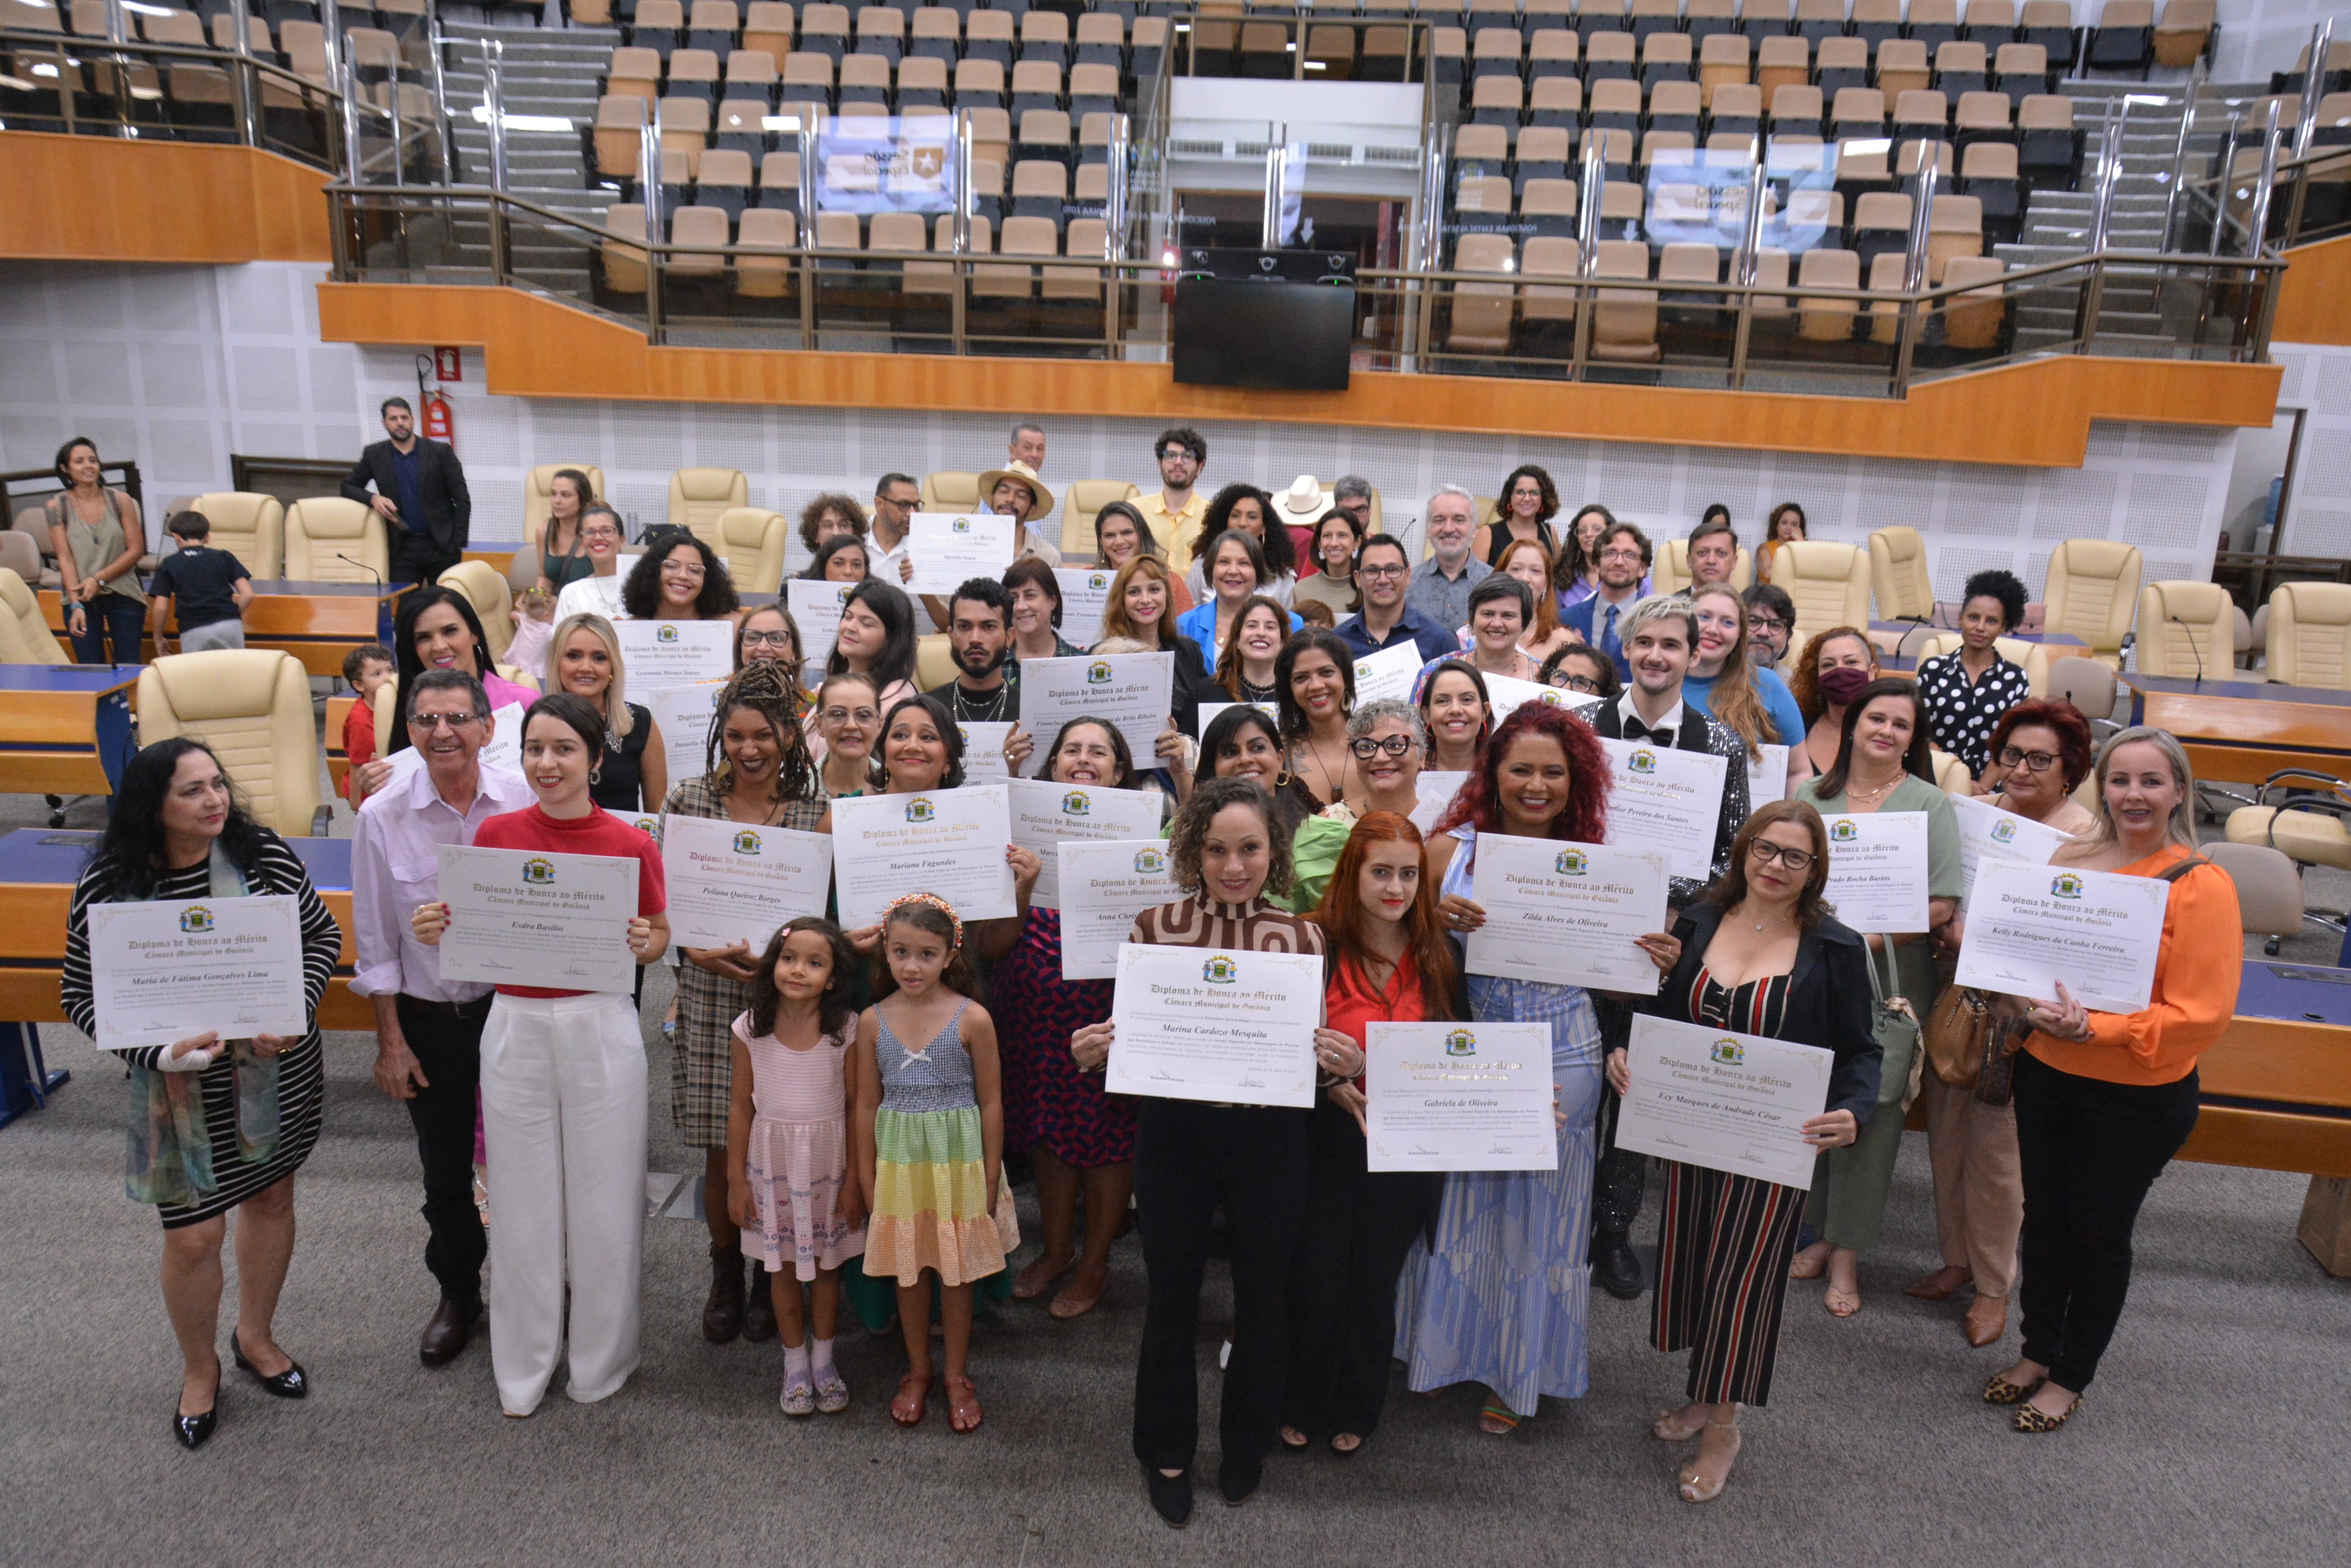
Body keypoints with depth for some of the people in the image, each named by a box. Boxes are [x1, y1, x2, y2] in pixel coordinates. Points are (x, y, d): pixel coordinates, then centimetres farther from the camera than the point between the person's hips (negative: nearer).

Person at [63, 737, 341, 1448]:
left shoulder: (262, 853, -11)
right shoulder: (108, 887, -14)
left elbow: (322, 935, -2)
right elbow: (80, 995, -7)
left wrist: (293, 1013, -18)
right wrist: (160, 1050, -22)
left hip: (279, 1070, 2)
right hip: (182, 1087, -2)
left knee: (271, 1197, 19)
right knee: (193, 1234, 4)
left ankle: (256, 1337, 44)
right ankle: (199, 1369, 33)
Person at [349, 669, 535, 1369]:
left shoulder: (524, 801, -10)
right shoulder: (383, 816, -8)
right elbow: (376, 942, -1)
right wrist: (391, 1041, -1)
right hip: (429, 1015, 1)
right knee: (445, 1168, 15)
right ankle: (457, 1295, 38)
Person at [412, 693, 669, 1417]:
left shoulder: (631, 844, -5)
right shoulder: (496, 833, 0)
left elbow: (659, 935, 6)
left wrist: (641, 944, -16)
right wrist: (435, 930, -10)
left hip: (600, 1026, -1)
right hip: (516, 1026, 2)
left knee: (602, 1195, 8)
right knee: (522, 1199, 11)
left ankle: (601, 1361, 28)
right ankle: (522, 1369, 29)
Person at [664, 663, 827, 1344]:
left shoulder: (817, 811, -3)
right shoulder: (687, 802, 1)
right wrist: (698, 950, -13)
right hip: (710, 993, 1)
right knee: (721, 1150, 9)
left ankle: (771, 1276, 29)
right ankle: (725, 1274, 32)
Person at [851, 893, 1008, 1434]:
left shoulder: (972, 1019, -11)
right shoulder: (873, 1021, -4)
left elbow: (990, 1103, -5)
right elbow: (867, 1105, 3)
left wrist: (990, 1180, -4)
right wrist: (867, 1181, 4)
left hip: (958, 1161, -2)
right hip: (899, 1161, 2)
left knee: (956, 1272, 10)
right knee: (907, 1271, 13)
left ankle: (957, 1376, 29)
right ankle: (917, 1371, 34)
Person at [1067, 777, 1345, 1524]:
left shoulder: (1303, 937, -5)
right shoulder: (1154, 926, -7)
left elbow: (1317, 1045, 4)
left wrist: (1344, 1064, -18)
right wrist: (1094, 1050, -19)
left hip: (1270, 1134, 1)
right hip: (1174, 1130, 0)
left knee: (1263, 1294, 17)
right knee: (1172, 1294, 14)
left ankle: (1246, 1446, 42)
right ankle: (1166, 1452, 38)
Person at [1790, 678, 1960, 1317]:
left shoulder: (1930, 805, 0)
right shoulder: (1811, 797, 8)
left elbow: (1942, 905, -6)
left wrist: (1872, 935, -17)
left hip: (1890, 983, -2)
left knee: (1871, 1105, 0)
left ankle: (1847, 1253, 12)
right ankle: (1822, 1233, 23)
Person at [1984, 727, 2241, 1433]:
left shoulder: (2202, 886, -14)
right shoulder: (2069, 860, 1)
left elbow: (2202, 1014, -16)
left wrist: (2093, 1028, -24)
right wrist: (2032, 1005, -7)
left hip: (2138, 1098, -5)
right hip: (2046, 1076, 5)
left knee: (2100, 1235, 10)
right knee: (2044, 1218, 17)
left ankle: (2070, 1378, 29)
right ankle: (2037, 1352, 37)